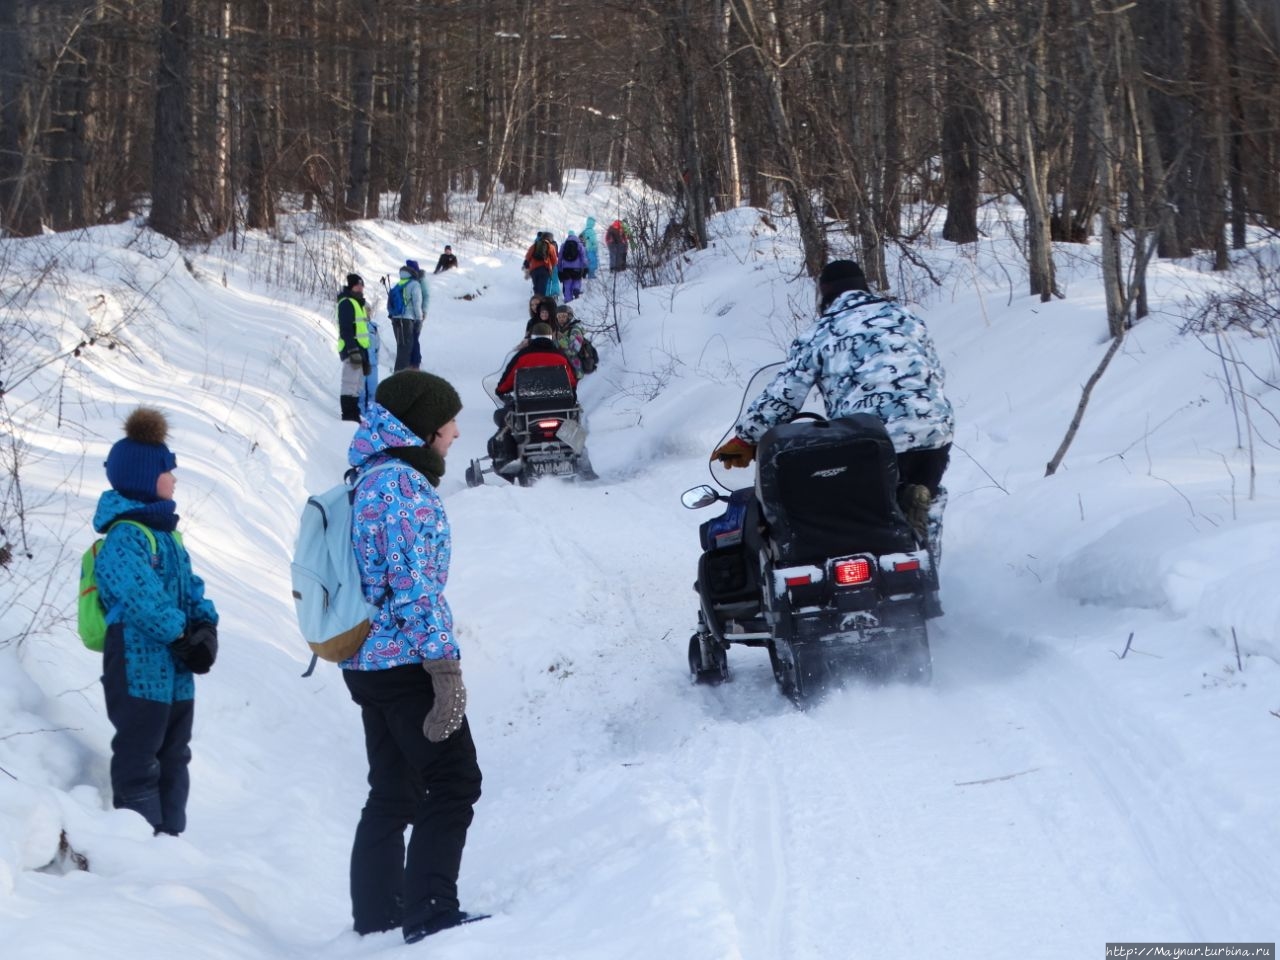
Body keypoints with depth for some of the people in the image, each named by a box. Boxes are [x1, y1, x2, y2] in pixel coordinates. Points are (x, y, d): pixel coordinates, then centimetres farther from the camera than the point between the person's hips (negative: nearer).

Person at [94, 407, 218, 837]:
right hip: (140, 668, -10)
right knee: (139, 762, -5)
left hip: (175, 673, 10)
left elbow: (190, 587, 14)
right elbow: (140, 595, -26)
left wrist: (206, 627, -2)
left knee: (173, 761, 16)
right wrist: (180, 635, -20)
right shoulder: (125, 536, -16)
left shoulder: (165, 532, 15)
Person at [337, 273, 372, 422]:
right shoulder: (346, 303, -9)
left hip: (360, 350, 10)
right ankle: (349, 415, -12)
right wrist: (353, 350, -25)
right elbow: (346, 329, -18)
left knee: (357, 384, 12)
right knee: (350, 383, -11)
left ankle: (354, 414, 16)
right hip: (351, 349, -10)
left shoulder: (359, 303, 22)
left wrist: (365, 356, 23)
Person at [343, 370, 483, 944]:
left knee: (393, 795, 14)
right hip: (407, 660, -10)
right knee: (453, 783, -4)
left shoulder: (369, 480, 16)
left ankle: (375, 920, 17)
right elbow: (416, 584, -21)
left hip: (367, 662, 10)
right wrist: (446, 668, -22)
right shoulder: (406, 484, -15)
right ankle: (430, 914, -6)